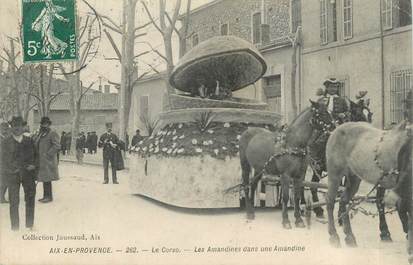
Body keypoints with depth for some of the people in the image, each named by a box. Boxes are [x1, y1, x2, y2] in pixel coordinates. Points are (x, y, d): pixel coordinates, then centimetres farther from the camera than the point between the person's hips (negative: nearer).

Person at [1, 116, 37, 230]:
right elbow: (4, 160, 2)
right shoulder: (6, 142, 3)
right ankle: (15, 227, 8)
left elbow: (35, 156, 13)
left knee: (30, 199, 5)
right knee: (14, 202, -1)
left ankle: (30, 225, 18)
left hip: (28, 174, 2)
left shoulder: (29, 141, 9)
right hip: (12, 174, -2)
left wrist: (33, 165, -5)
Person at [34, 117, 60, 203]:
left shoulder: (53, 134, -10)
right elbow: (36, 144, 26)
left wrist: (47, 154, -19)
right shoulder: (40, 133, 17)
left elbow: (57, 146, -18)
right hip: (41, 160, 8)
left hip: (48, 160, -8)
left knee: (47, 179, -7)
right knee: (44, 179, 12)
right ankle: (46, 196, 19)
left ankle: (49, 197, 0)